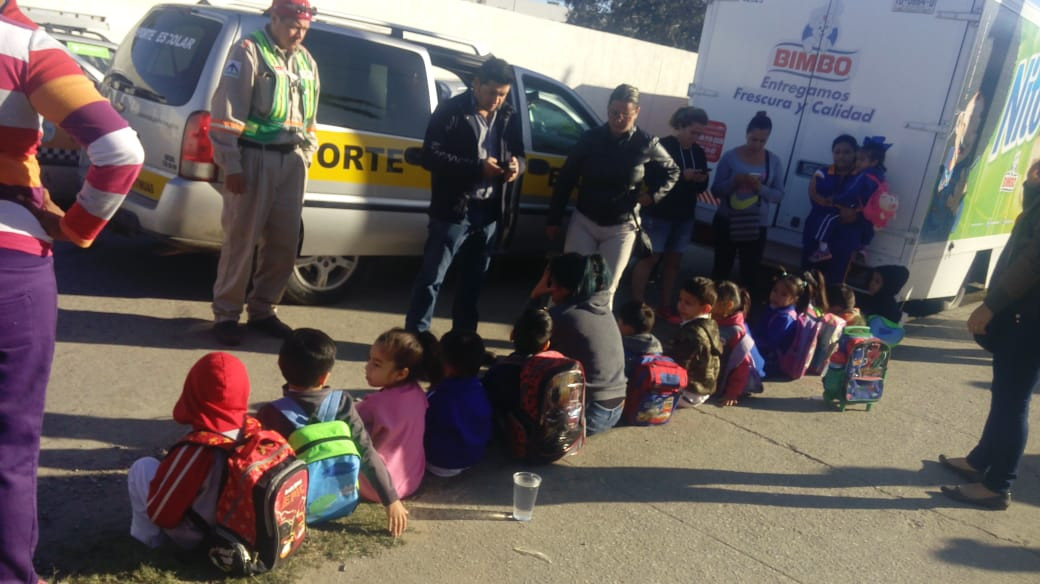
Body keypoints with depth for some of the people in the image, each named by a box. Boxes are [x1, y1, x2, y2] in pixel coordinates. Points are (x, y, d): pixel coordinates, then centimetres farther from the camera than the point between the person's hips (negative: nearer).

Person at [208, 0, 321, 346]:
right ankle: (226, 315, 9)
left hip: (292, 159, 6)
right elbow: (226, 112, -10)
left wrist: (305, 156, 14)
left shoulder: (306, 61, 17)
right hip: (256, 157, -6)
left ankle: (262, 310, 22)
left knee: (284, 242, 8)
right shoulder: (249, 51, -4)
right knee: (241, 240, -3)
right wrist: (231, 165, -14)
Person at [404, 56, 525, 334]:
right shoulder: (451, 110, -7)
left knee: (473, 281, 15)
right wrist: (478, 167, -23)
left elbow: (520, 154, 14)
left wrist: (517, 165, -11)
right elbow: (431, 156, -14)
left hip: (489, 211, 5)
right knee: (432, 277, -2)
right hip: (454, 209, -5)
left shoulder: (509, 117, 8)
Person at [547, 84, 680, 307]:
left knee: (606, 288, 4)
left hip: (620, 228, -1)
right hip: (584, 221, 1)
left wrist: (653, 195, -7)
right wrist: (554, 219, 3)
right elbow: (566, 179, 1)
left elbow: (672, 172, 10)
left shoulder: (647, 145, -7)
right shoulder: (590, 138, -5)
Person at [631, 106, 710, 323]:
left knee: (673, 261, 10)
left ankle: (666, 307, 17)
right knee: (650, 258, -5)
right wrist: (682, 176, -25)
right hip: (658, 213, -6)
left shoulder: (698, 152, 9)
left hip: (684, 216, 6)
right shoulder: (663, 146, -9)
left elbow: (701, 187, 14)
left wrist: (702, 180, -9)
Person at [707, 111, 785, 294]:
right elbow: (716, 191, -6)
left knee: (750, 273, 1)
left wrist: (760, 188, -18)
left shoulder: (774, 162, 1)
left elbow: (779, 194, 1)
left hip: (756, 226, 1)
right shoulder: (730, 157, -6)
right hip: (727, 222, -1)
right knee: (721, 268, 10)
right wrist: (735, 180, -24)